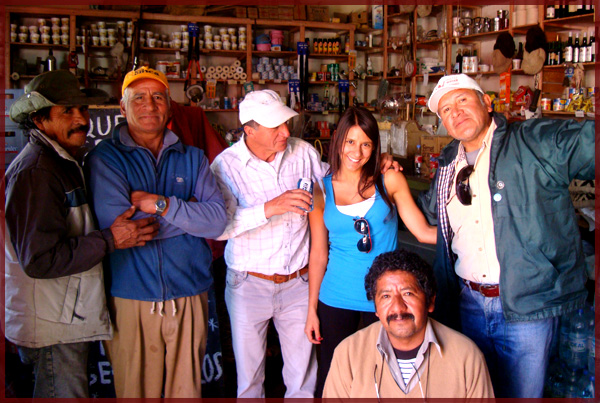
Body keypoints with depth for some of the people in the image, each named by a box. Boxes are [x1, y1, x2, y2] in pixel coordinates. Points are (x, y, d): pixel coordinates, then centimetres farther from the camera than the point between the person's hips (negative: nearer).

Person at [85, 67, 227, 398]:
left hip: (189, 298, 3)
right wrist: (187, 212, -8)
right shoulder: (104, 158, -1)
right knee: (135, 391, 8)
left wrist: (162, 205, -14)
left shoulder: (191, 158, 10)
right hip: (130, 299, -3)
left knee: (186, 389, 13)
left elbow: (217, 221, -3)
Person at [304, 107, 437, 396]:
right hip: (337, 300, 0)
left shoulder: (389, 181, -1)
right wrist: (311, 310, 6)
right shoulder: (321, 191, 1)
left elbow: (424, 232, -2)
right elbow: (318, 254, 5)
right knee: (330, 377, 8)